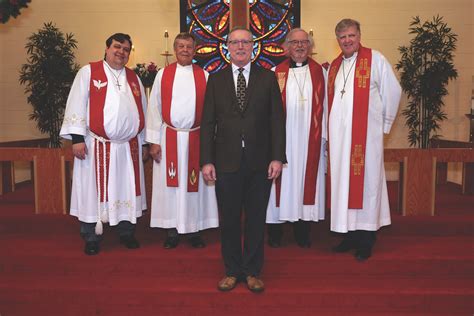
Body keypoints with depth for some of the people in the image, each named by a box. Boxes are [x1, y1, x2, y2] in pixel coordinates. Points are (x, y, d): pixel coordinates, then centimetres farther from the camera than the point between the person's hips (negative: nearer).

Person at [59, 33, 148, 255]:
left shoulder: (134, 78, 14)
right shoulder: (88, 72, 1)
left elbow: (142, 110, 16)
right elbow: (76, 105, -4)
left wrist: (144, 141, 14)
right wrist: (77, 137, -11)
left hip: (129, 147, 4)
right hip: (97, 146, -4)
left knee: (127, 191, 10)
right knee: (93, 191, 3)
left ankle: (127, 233, 25)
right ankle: (91, 239, 16)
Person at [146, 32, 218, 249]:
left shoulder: (204, 76, 5)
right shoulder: (163, 75, 5)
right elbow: (154, 109, 3)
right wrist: (154, 141, -2)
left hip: (196, 139, 0)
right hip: (169, 138, 0)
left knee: (195, 184, 6)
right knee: (170, 184, 5)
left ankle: (194, 229, 19)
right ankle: (172, 230, 17)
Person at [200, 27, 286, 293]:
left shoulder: (268, 78, 5)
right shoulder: (216, 80, 7)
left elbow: (277, 120, 1)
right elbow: (208, 123, 4)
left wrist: (277, 157, -7)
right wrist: (207, 160, -3)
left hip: (260, 162, 0)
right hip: (227, 161, 1)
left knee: (256, 218, 9)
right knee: (229, 219, 9)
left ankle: (253, 271, 25)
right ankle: (232, 270, 26)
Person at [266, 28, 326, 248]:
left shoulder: (319, 72, 9)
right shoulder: (276, 73, 6)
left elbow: (324, 106, 5)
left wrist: (324, 135, -1)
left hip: (310, 139, 1)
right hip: (281, 138, -1)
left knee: (307, 179, 5)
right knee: (280, 182, 3)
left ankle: (303, 233, 18)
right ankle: (275, 233, 15)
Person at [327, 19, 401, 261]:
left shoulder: (375, 59, 0)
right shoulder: (334, 66, 15)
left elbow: (393, 92, 3)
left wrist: (384, 123, 6)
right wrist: (329, 133, 9)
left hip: (366, 134, -5)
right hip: (339, 136, 5)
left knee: (366, 182, -1)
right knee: (342, 181, 7)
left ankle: (366, 240, 9)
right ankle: (349, 234, 18)